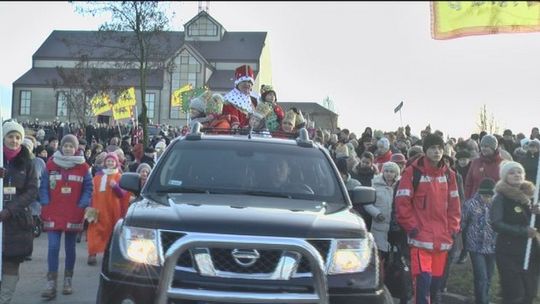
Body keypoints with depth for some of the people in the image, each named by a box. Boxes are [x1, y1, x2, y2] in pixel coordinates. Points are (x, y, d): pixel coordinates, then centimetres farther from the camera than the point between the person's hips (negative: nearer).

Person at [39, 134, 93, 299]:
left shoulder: (83, 167, 2)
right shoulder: (51, 165, 3)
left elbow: (88, 188, 4)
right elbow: (43, 187, 5)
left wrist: (82, 206, -7)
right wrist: (45, 204, -5)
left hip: (73, 215, 1)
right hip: (53, 214, 0)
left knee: (70, 248, 9)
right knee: (53, 247, -8)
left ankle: (68, 281, 21)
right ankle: (51, 284, -5)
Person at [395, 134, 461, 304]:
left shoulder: (448, 174, 11)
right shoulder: (413, 172, -6)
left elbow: (454, 203, 17)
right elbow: (402, 202, -7)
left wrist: (453, 227, 9)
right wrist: (411, 227, -9)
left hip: (442, 238, 5)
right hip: (421, 237, -5)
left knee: (437, 281, 13)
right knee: (423, 279, -14)